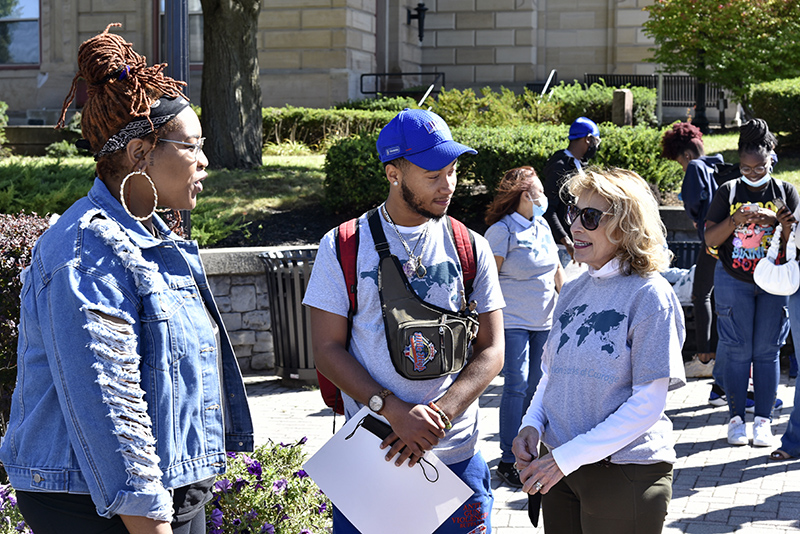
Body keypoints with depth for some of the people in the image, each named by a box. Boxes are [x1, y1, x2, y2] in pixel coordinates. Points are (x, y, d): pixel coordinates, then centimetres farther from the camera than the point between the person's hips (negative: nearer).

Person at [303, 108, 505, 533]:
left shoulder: (471, 249, 4)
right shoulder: (342, 248, -1)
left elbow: (491, 351, 2)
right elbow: (328, 349, -4)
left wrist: (439, 415, -14)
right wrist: (395, 411, -17)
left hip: (456, 454, 1)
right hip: (368, 454, -1)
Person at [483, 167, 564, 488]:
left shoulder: (543, 227, 12)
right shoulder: (502, 230, -9)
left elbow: (557, 271, 20)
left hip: (543, 322, 7)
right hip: (513, 322, -7)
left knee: (536, 384, 9)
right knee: (517, 386, -10)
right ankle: (508, 461, -5)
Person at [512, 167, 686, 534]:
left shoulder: (650, 295, -13)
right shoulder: (573, 291, 7)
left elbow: (648, 404, -17)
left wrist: (567, 457, -19)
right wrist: (531, 425, -5)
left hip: (625, 471, -6)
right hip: (560, 467, 6)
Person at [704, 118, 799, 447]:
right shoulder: (728, 192, 0)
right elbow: (710, 239, -5)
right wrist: (735, 220, -21)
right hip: (734, 281, -1)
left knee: (767, 352, 1)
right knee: (737, 352, -1)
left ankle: (763, 420, 8)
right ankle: (736, 418, 7)